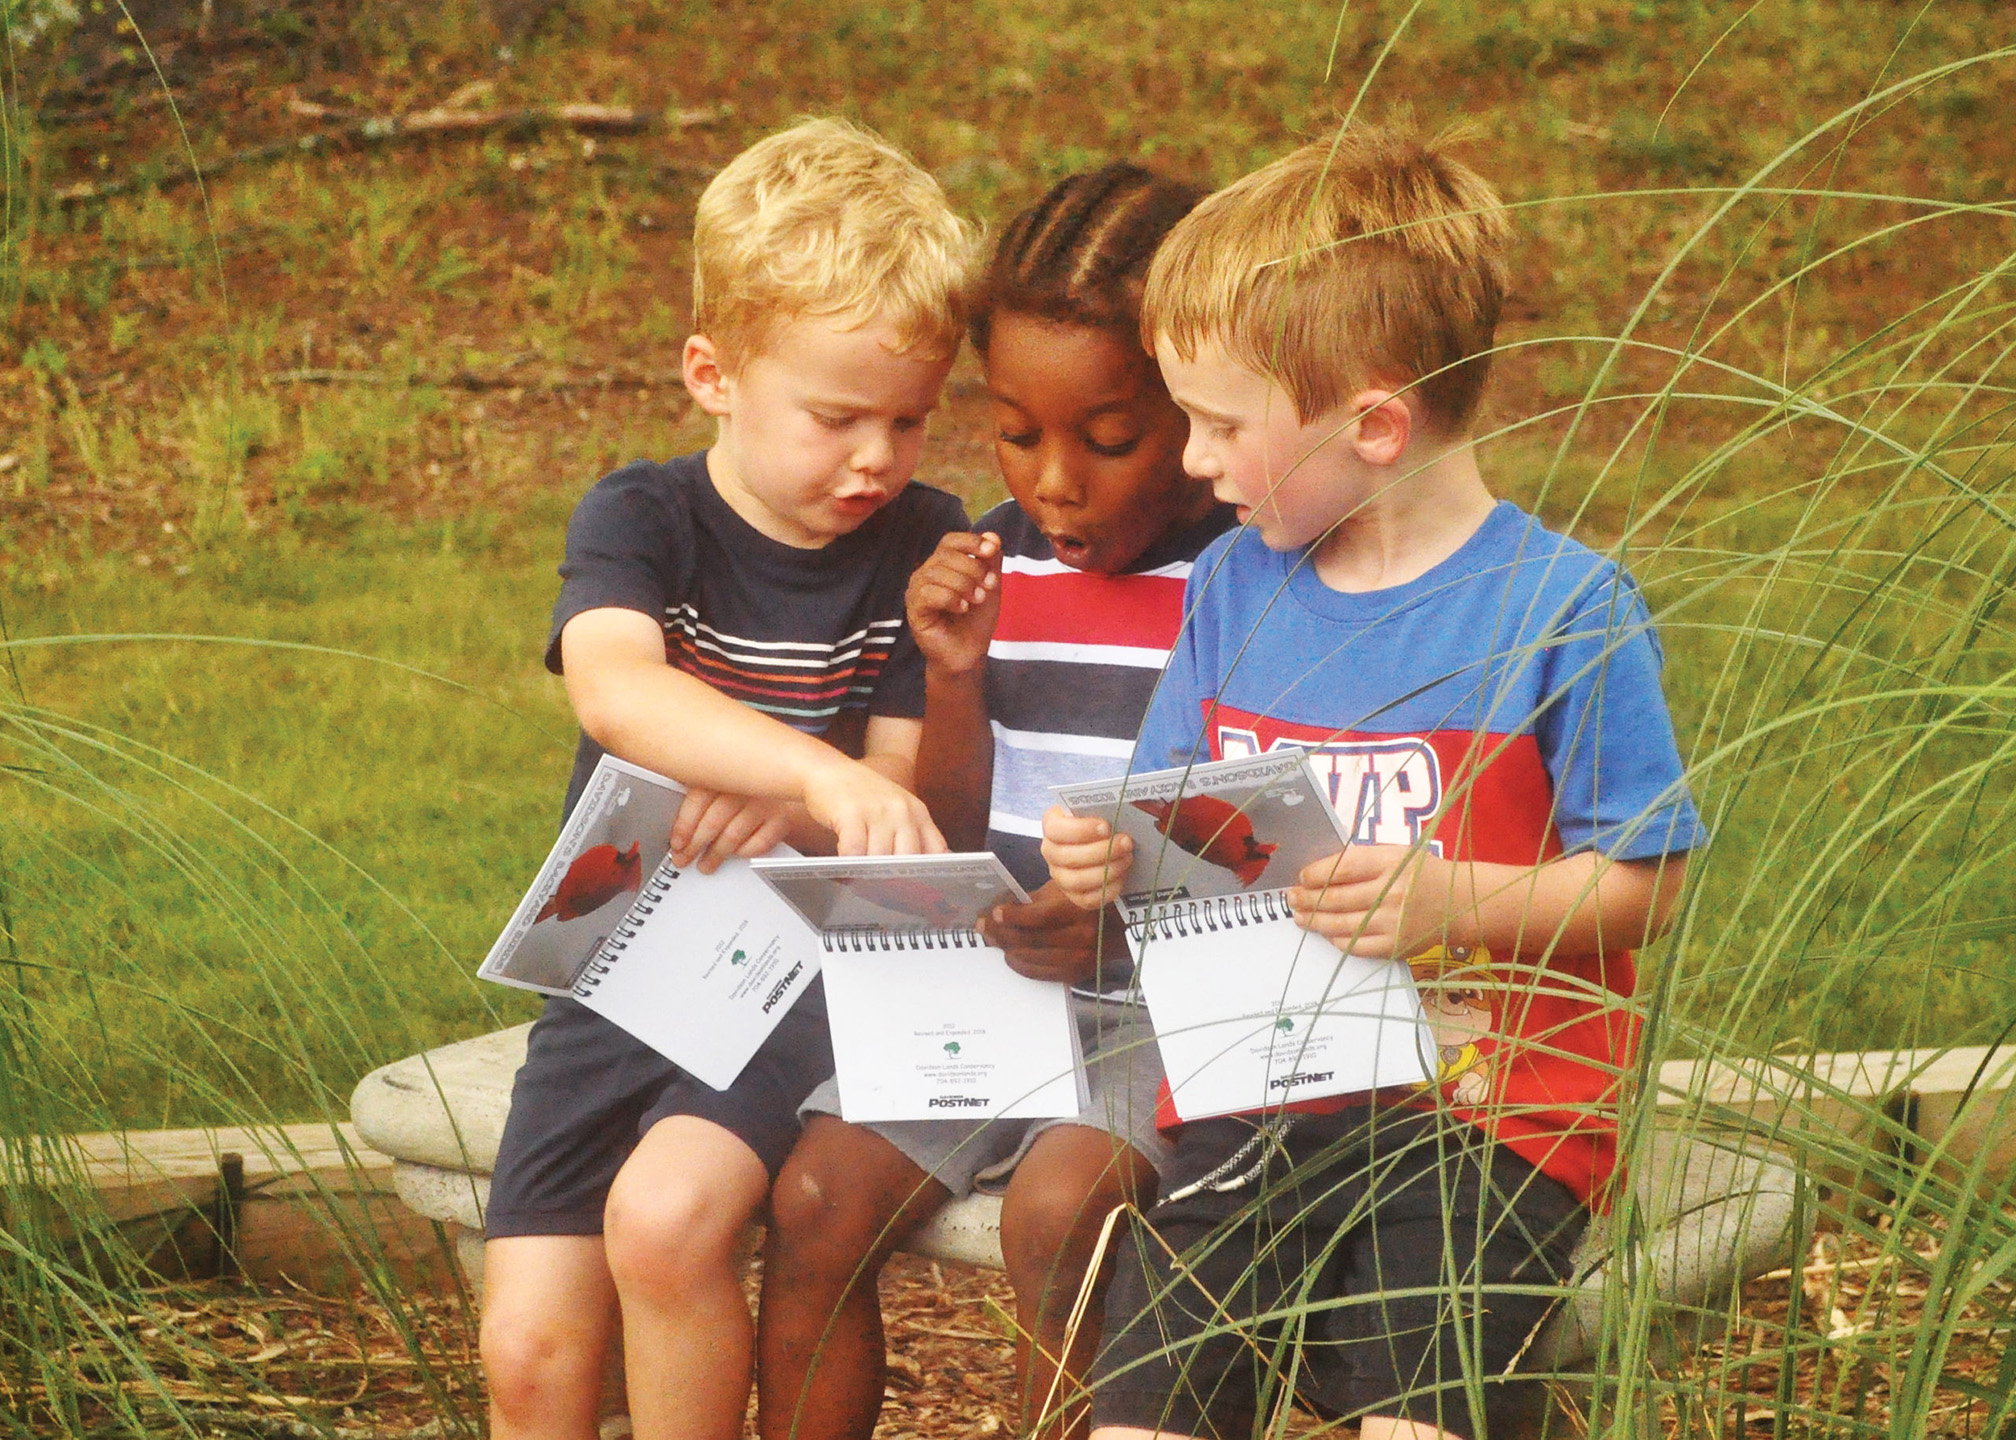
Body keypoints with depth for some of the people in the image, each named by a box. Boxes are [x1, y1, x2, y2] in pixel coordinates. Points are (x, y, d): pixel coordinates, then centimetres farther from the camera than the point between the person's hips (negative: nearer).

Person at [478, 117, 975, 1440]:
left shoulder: (922, 547, 0)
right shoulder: (639, 521, -4)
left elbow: (903, 786, -1)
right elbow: (615, 690, -26)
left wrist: (776, 807, -25)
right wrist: (820, 773, -43)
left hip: (810, 972, -1)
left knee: (666, 1215, -29)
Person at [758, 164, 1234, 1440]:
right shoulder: (994, 568, 8)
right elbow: (953, 847, 12)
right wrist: (953, 676, -4)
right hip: (993, 987, 5)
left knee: (1057, 1209, -30)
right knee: (818, 1198, -13)